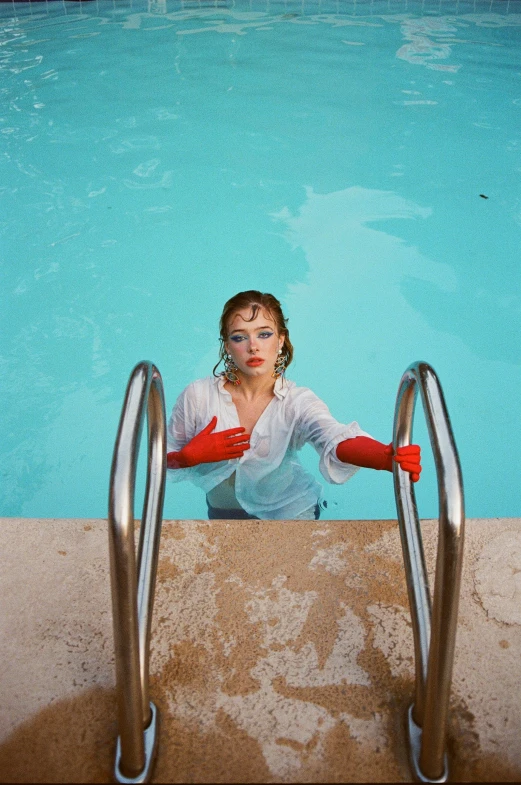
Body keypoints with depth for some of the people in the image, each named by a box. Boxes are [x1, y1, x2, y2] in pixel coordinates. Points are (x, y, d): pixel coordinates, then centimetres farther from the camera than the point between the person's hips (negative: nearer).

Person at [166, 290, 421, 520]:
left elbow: (336, 440, -43)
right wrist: (192, 455, -28)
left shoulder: (297, 402, -22)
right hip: (223, 512, 2)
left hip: (290, 513, -2)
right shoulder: (197, 396, -19)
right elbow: (164, 460, -6)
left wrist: (389, 456, -64)